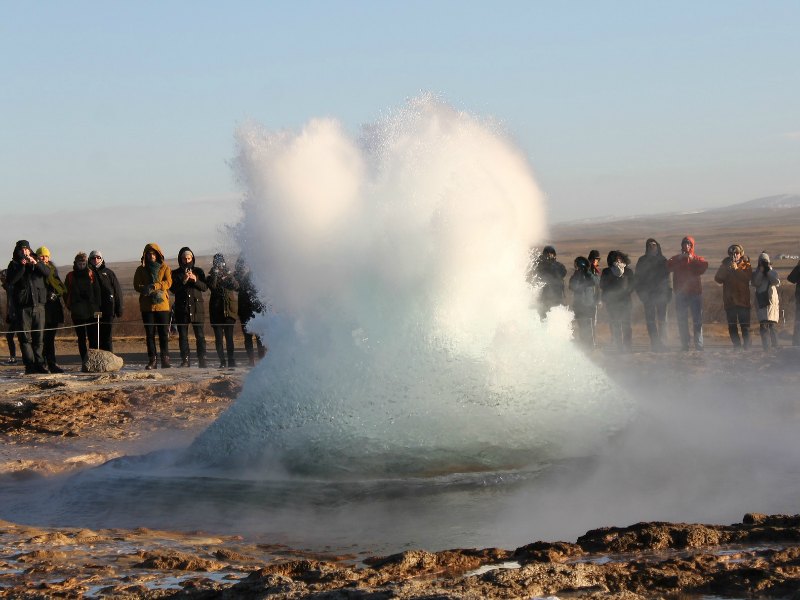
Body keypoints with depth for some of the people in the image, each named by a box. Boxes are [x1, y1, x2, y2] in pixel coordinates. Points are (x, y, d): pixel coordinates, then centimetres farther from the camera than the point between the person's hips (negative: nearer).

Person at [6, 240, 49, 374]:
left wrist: (35, 263, -17)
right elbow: (10, 281, -9)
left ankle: (39, 364, 5)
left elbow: (47, 272, -3)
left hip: (38, 304, 2)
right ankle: (30, 365, -6)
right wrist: (22, 267, -15)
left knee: (39, 337, 2)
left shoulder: (36, 262, 14)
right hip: (22, 306, -2)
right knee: (25, 338, -5)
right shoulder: (14, 265, 8)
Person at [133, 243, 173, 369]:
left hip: (162, 304, -1)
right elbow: (137, 285, 1)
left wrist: (155, 286, -22)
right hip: (146, 305, 1)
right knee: (149, 334, 2)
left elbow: (168, 282, -7)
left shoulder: (165, 268, 7)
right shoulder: (141, 269, 10)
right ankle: (152, 360, 4)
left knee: (164, 333, -2)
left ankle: (165, 359, 1)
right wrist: (146, 289, -20)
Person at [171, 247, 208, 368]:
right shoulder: (176, 273, 9)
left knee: (200, 335, -6)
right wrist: (183, 281, -16)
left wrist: (195, 280, -13)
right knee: (183, 336, 0)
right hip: (182, 308, 0)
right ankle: (185, 360, 4)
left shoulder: (198, 271, 11)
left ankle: (202, 360, -6)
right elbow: (173, 289, -3)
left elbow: (205, 287, 3)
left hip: (197, 307, 0)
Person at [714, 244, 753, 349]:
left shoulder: (746, 265, 7)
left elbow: (748, 277, -12)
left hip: (743, 301, -3)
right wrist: (727, 270, -13)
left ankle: (746, 347, -5)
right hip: (729, 300, 3)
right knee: (732, 327, 3)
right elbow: (718, 279, -1)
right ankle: (737, 347, 9)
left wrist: (736, 269, -18)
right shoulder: (725, 265, 13)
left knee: (745, 326, -7)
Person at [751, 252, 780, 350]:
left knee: (773, 324, -6)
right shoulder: (755, 272, 9)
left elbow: (777, 282, -7)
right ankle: (765, 347, -6)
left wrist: (769, 271, -7)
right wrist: (761, 271, -11)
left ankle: (775, 346, -2)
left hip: (772, 300, 0)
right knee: (763, 325, -7)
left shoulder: (773, 272, 10)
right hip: (761, 301, 0)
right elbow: (755, 283, -8)